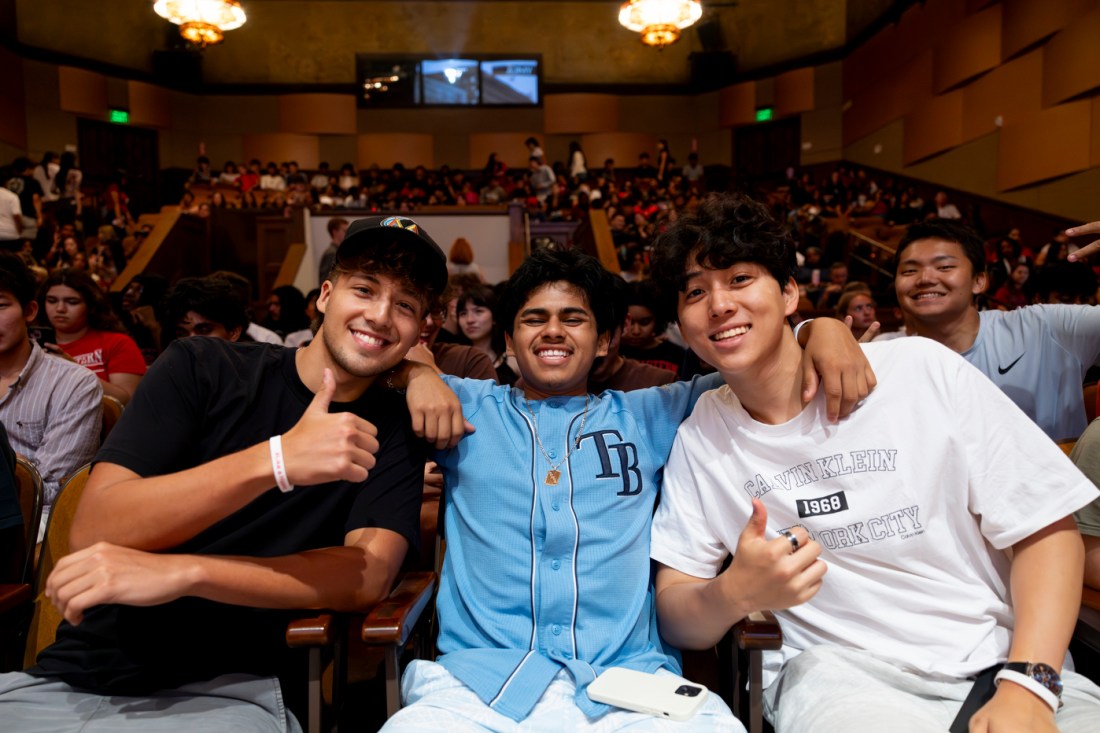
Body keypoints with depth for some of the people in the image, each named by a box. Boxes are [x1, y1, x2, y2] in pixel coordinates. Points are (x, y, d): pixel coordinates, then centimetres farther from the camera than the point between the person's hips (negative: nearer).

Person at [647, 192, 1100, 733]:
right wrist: (734, 595, -20)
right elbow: (674, 616, 3)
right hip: (836, 668, -1)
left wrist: (1026, 688, -14)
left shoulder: (918, 369, -2)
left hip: (998, 663, 1)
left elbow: (1047, 527, 0)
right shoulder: (700, 435, 3)